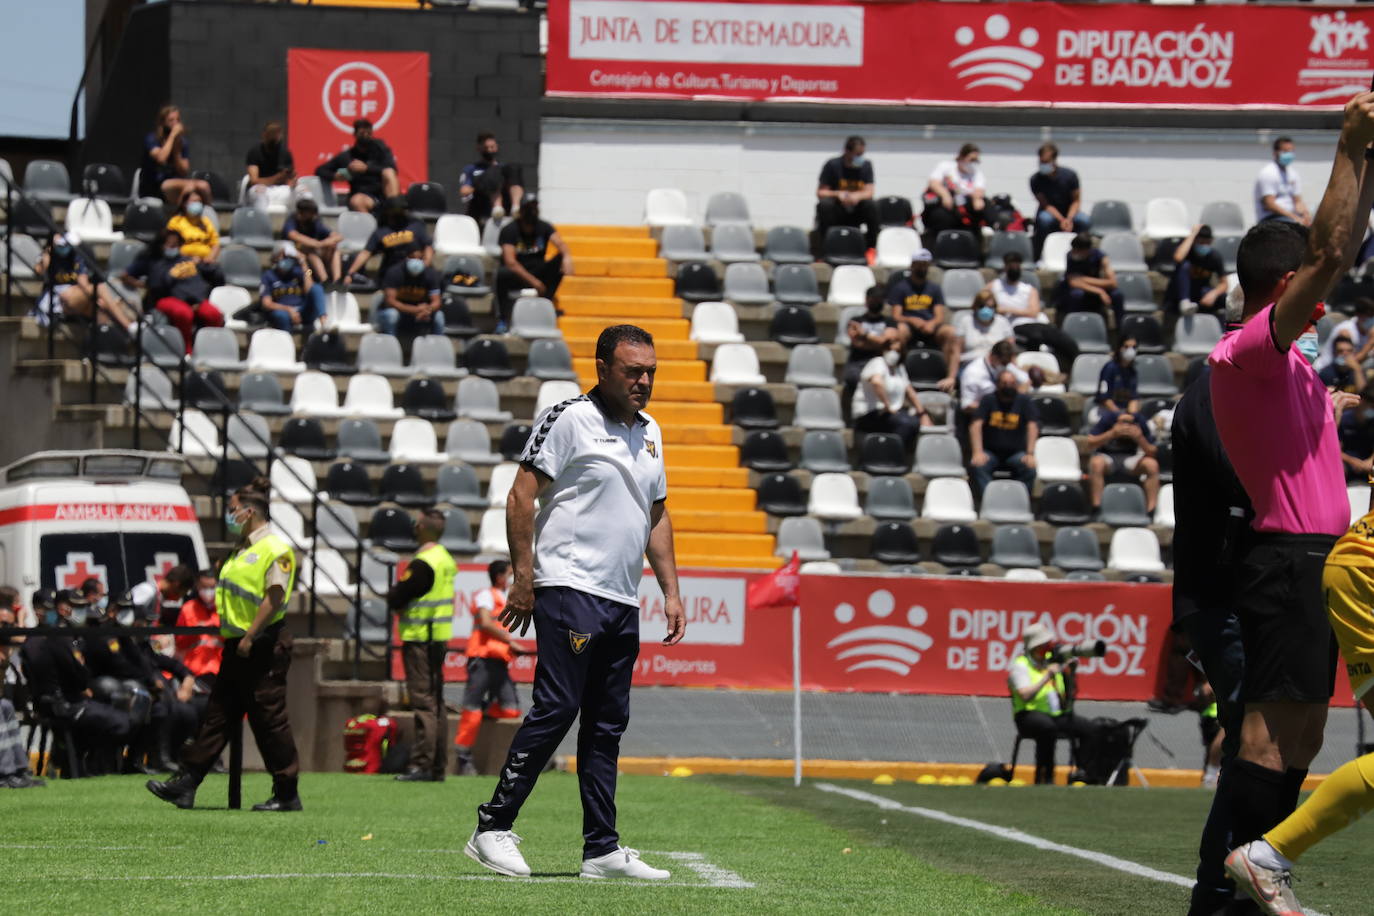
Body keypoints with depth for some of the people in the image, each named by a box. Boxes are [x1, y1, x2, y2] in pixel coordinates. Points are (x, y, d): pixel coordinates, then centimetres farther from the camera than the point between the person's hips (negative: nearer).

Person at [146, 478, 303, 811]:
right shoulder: (243, 549, 17)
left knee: (269, 718, -4)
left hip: (264, 646, -10)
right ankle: (186, 785, 7)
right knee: (217, 714, 8)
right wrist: (231, 635, 17)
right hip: (239, 646, 10)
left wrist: (250, 637, -21)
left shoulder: (276, 549, -13)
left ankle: (287, 794, 4)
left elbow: (274, 597, -19)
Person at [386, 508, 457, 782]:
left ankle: (422, 765, -11)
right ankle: (438, 766, 15)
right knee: (436, 703, 12)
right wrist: (401, 603, 8)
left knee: (423, 701, -9)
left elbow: (395, 599, -18)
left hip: (420, 639, -9)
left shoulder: (422, 564, -17)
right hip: (440, 638, 9)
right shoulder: (447, 560, 12)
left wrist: (393, 595, 5)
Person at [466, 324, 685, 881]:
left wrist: (671, 591, 18)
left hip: (623, 601, 8)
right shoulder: (569, 419, -5)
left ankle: (601, 850, 9)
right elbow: (522, 496, -9)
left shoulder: (648, 432, 18)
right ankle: (493, 829, -9)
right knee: (556, 709, -14)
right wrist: (523, 576, -15)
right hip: (570, 588, -8)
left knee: (608, 725, 7)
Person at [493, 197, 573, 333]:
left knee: (560, 260, -21)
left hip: (537, 273, 3)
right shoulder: (510, 230, -9)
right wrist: (533, 281, -26)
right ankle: (503, 319, -19)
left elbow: (559, 243, -17)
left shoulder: (544, 227, 1)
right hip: (516, 276, -3)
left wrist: (567, 257, -41)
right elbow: (510, 262, -19)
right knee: (502, 274, -37)